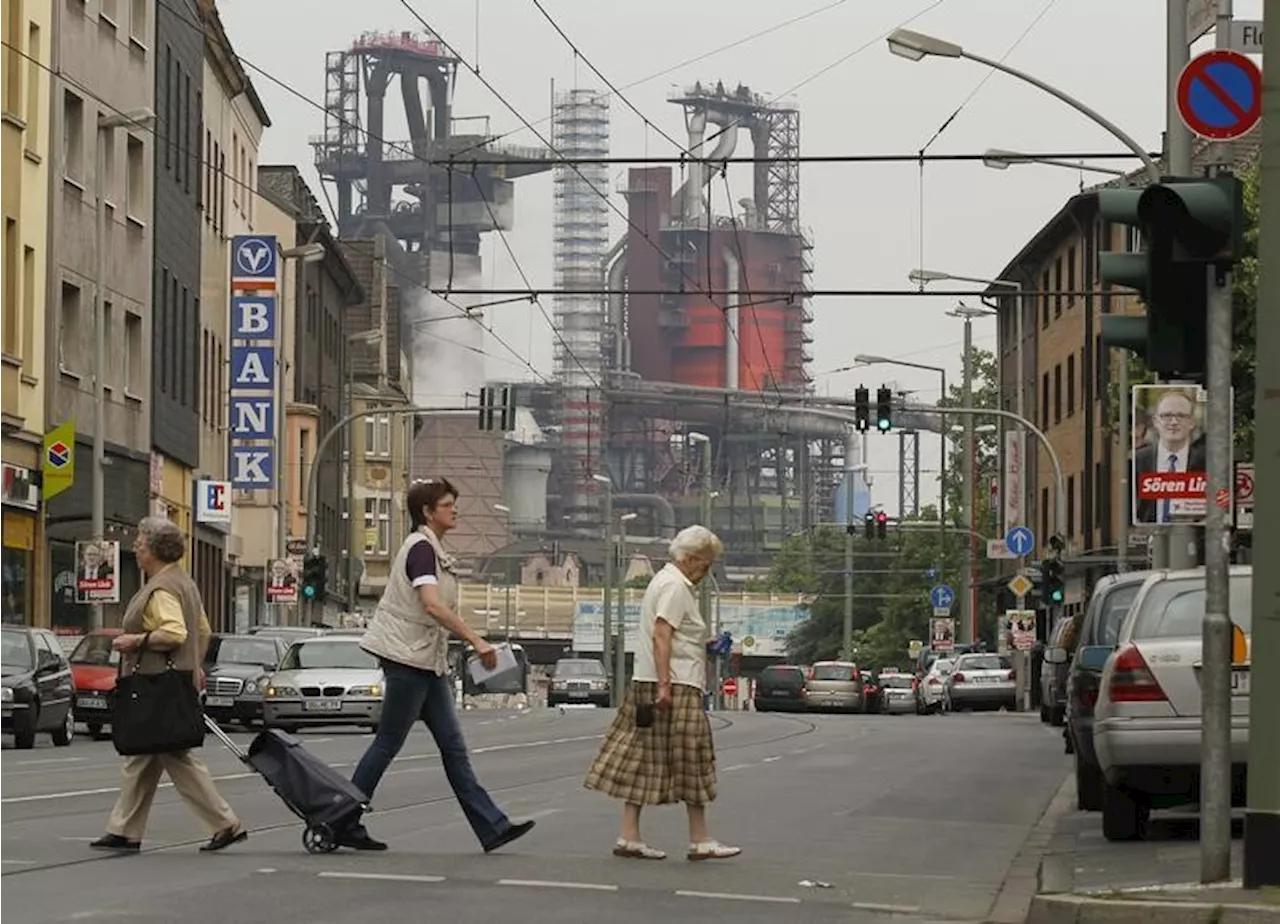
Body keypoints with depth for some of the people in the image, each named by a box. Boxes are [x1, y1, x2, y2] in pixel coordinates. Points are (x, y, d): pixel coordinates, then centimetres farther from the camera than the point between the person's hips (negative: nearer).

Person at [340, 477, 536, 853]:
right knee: (388, 744, -3)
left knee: (453, 746, 5)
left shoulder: (433, 550, 16)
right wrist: (477, 641, -30)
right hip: (408, 656, -10)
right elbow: (432, 604, -28)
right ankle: (345, 825, 5)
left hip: (427, 660, 10)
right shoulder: (421, 548, -14)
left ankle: (492, 828, 1)